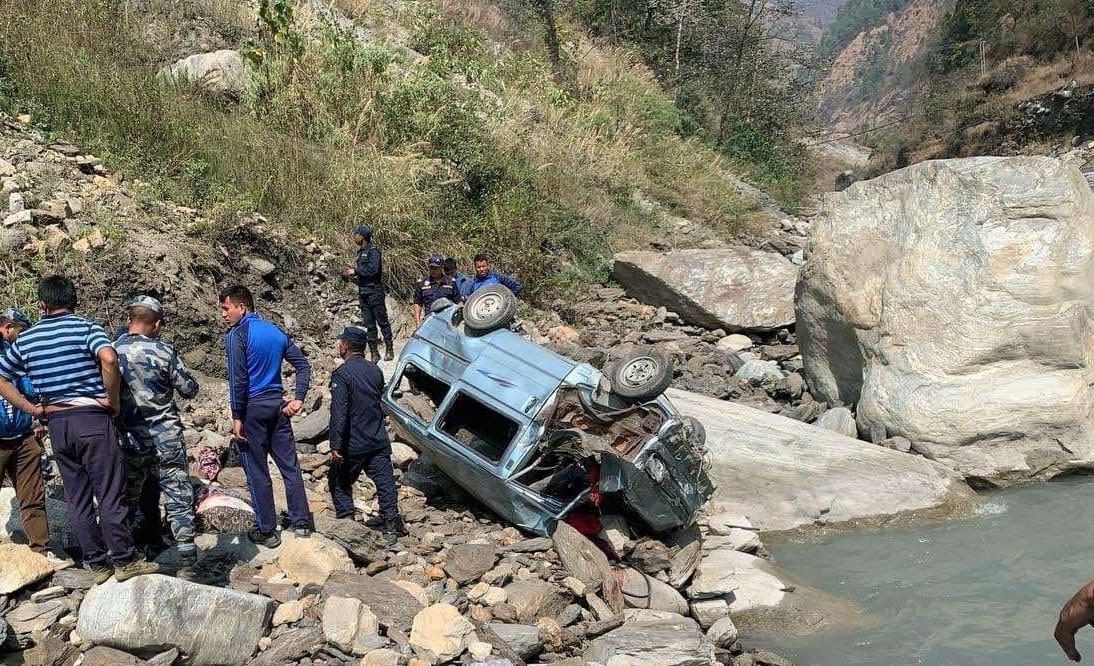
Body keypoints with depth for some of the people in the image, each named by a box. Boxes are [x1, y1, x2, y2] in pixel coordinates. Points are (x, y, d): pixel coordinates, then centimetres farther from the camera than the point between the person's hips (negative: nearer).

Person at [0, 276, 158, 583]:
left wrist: (32, 409, 11)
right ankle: (124, 560, 3)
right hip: (91, 417, -5)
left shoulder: (26, 339, 11)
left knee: (77, 498, 10)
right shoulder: (85, 327, -5)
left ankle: (96, 564, 15)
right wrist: (113, 399, -12)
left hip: (56, 424, 5)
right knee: (109, 493, 0)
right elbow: (108, 358, -24)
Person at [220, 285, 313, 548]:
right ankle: (301, 522, 17)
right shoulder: (276, 332, 10)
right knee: (289, 465, 11)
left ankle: (266, 531, 10)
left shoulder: (237, 335, -10)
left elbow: (238, 380, -16)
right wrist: (298, 398, 8)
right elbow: (303, 365, 11)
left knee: (256, 472, 3)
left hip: (252, 408, -6)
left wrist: (237, 417, -11)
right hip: (277, 405, 6)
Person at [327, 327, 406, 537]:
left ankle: (346, 519, 10)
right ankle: (391, 518, 6)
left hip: (353, 443, -5)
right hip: (379, 440, 5)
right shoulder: (375, 370, 7)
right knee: (384, 480, 9)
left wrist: (335, 445, -20)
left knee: (339, 481, 12)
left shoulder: (341, 374, -15)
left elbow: (339, 413, -21)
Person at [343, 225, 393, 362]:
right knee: (369, 324, 8)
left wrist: (355, 271, -14)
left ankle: (389, 350, 5)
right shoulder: (361, 252, 17)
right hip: (363, 292, 9)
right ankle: (374, 353, 12)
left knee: (382, 321, -2)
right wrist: (352, 272, 5)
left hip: (374, 291, -9)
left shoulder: (373, 251, -10)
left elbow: (373, 269, -21)